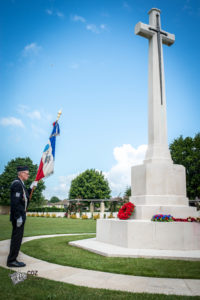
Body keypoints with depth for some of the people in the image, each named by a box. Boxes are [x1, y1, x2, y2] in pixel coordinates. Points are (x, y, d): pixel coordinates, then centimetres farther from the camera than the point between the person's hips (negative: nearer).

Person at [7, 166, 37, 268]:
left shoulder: (20, 184, 15)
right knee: (17, 237, -3)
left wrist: (31, 188, 13)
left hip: (20, 215, 10)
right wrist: (19, 217, -24)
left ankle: (12, 259, 24)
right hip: (18, 216, -10)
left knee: (16, 238, 15)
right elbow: (15, 201, -23)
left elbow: (24, 197, 22)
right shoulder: (17, 184, -17)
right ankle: (12, 260, 5)